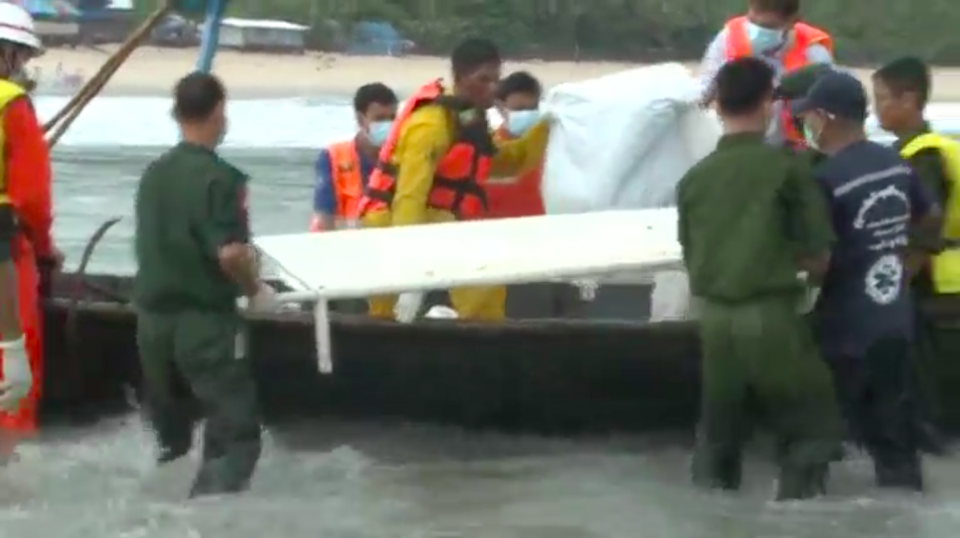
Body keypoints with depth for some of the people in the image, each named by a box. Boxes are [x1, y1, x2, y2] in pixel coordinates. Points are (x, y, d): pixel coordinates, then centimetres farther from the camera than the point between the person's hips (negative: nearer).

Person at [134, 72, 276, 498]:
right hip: (205, 319, -7)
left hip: (153, 315, 7)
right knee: (235, 431, -3)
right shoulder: (219, 177, -15)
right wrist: (255, 291, -4)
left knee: (168, 435, 19)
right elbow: (230, 252, -21)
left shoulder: (154, 173, 7)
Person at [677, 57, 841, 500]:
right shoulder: (786, 165, -7)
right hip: (771, 315, -5)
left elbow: (692, 259, 11)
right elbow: (818, 255, -5)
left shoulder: (695, 177, 6)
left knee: (717, 434, 15)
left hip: (716, 318, 5)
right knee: (810, 430, 6)